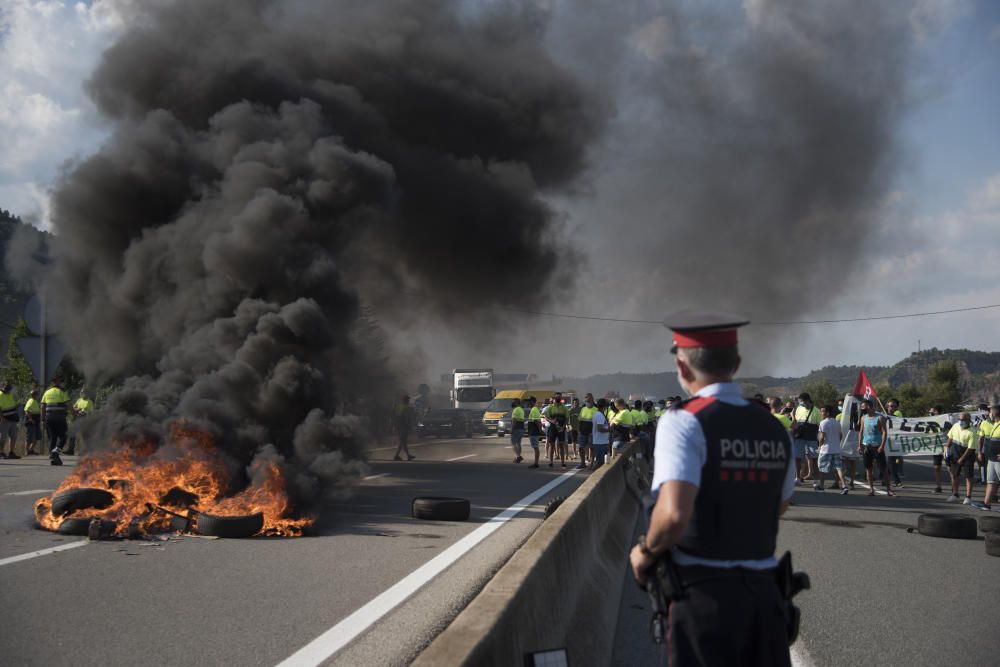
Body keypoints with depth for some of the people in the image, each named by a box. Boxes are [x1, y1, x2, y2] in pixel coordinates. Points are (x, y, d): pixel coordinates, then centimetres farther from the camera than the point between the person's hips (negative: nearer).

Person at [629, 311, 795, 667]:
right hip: (764, 589, 6)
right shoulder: (775, 430, 6)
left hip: (704, 592, -5)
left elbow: (674, 514, -25)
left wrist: (645, 551, -7)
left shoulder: (684, 422, -13)